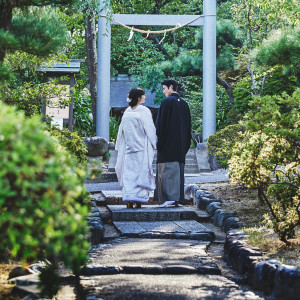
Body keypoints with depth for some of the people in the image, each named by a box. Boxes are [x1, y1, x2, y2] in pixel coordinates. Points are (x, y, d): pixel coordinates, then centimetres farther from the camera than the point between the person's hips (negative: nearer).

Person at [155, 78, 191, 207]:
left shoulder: (167, 102, -8)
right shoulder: (184, 103, 12)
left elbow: (160, 123, -12)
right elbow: (188, 124, 15)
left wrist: (158, 140, -7)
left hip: (168, 142, -7)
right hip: (181, 144, 7)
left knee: (167, 169, -6)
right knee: (178, 169, 7)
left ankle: (168, 197, -13)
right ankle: (177, 198, 6)